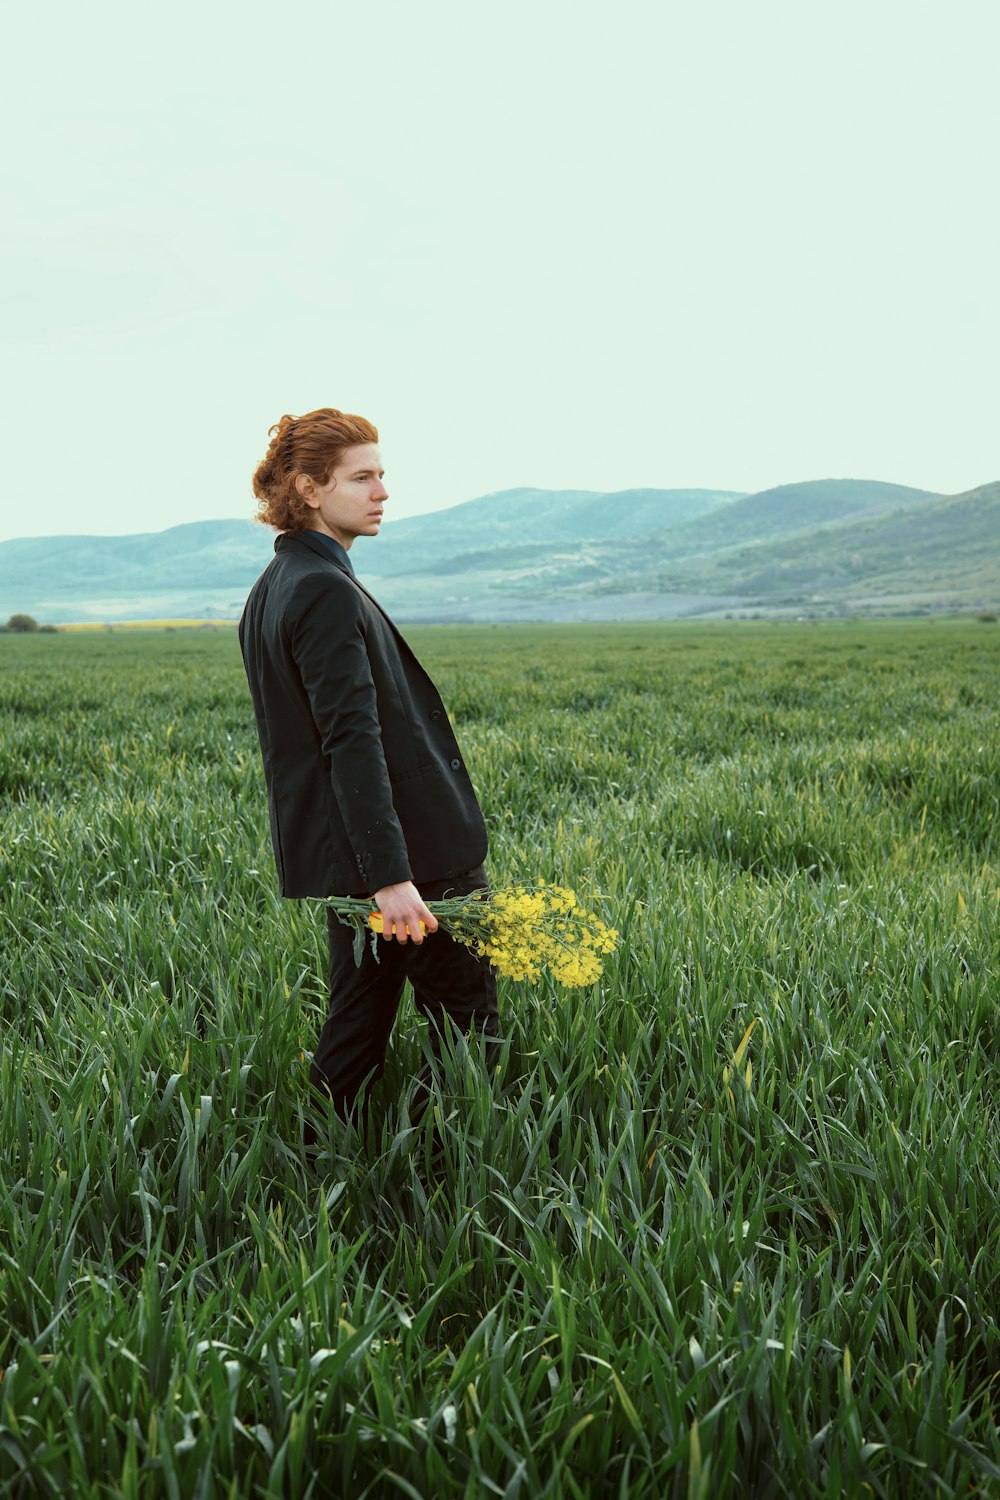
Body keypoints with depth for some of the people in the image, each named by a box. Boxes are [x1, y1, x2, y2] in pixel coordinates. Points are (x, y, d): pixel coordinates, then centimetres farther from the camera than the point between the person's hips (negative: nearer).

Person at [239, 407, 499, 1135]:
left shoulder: (272, 588, 13)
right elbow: (353, 742, -24)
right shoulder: (327, 592, -18)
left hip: (342, 856, 10)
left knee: (359, 1021, 17)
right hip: (412, 853, -10)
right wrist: (391, 875, -26)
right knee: (468, 1018, 4)